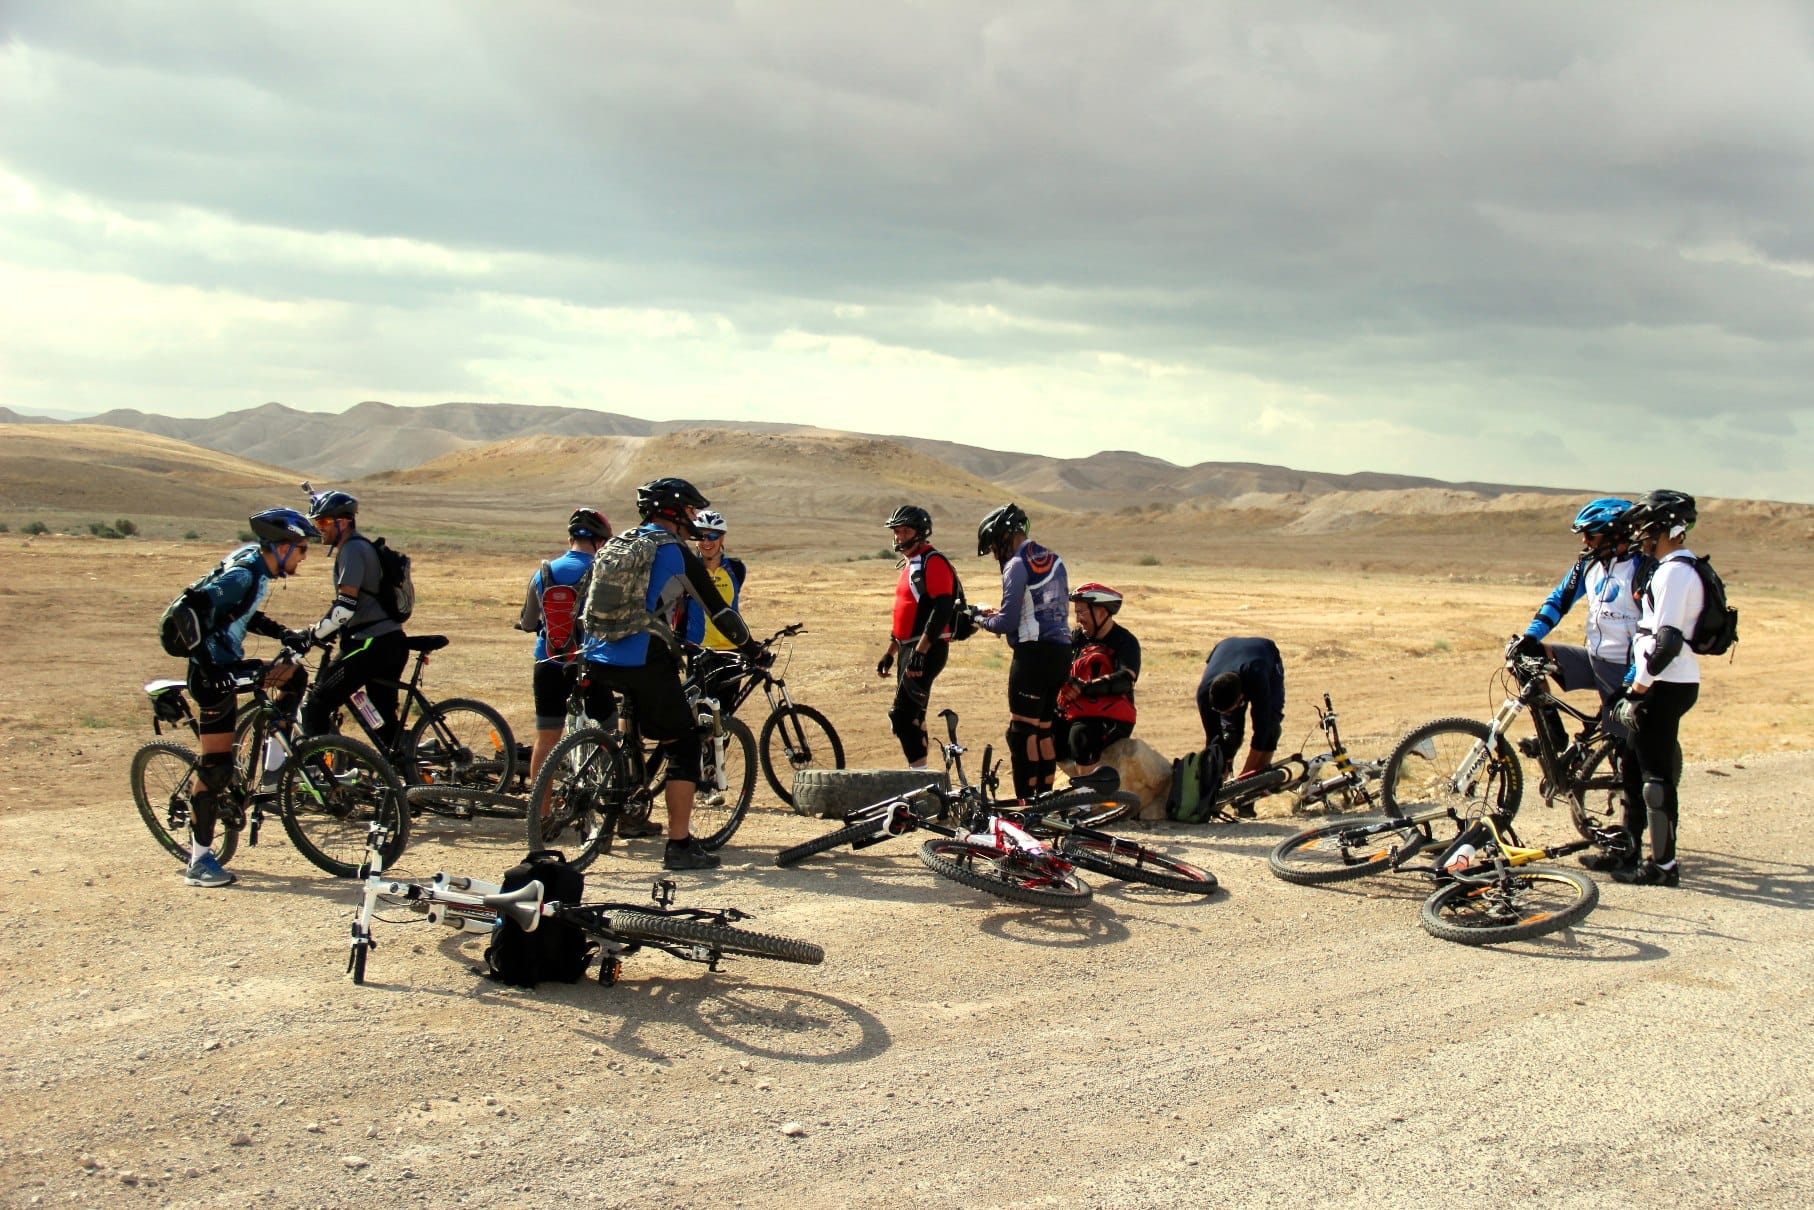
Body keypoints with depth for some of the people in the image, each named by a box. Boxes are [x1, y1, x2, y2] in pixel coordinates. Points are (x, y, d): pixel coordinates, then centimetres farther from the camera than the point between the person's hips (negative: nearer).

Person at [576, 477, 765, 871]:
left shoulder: (612, 546, 17)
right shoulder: (675, 552, -1)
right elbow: (716, 609, 2)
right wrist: (752, 649, 15)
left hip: (598, 660, 6)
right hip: (644, 661, -6)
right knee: (685, 744, 4)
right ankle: (680, 845, 1)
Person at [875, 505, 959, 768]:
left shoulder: (933, 562, -13)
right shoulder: (910, 564, 19)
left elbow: (942, 609, -23)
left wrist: (920, 651, -27)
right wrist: (890, 652, 26)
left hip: (927, 650, -10)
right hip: (909, 649, 10)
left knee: (902, 717, -14)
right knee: (911, 718, 12)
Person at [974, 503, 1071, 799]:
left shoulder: (1017, 566, -10)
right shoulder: (1054, 561, 16)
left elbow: (1008, 622, -15)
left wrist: (983, 620, 6)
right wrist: (997, 613, 18)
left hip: (1033, 654, -9)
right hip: (1061, 652, 9)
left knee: (1022, 731, -5)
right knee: (1045, 730, 14)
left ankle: (1026, 804, -5)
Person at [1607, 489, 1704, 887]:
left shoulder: (1674, 572, -16)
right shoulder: (1680, 568, 16)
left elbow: (1666, 640, -23)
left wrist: (1637, 689, -21)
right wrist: (1638, 686, 24)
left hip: (1666, 686, -10)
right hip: (1672, 683, 10)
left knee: (1656, 775, -5)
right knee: (1638, 765, 17)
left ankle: (1663, 865, 0)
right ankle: (1628, 848, 26)